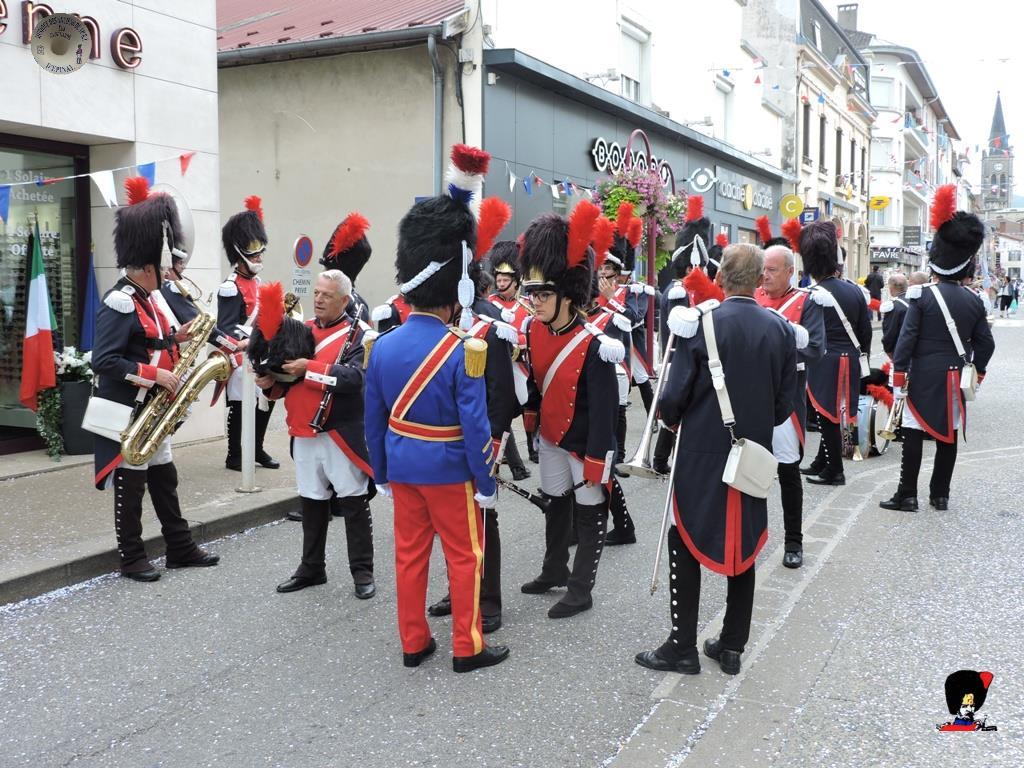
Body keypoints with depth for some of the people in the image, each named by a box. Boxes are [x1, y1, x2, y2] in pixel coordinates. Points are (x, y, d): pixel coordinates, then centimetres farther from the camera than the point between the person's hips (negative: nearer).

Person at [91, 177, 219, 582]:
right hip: (127, 412, -10)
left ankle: (181, 549, 24)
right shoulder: (119, 304, -20)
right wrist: (155, 374, -25)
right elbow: (103, 361, -25)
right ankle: (132, 558, 14)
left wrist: (174, 337, 4)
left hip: (152, 409, 10)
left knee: (164, 479, 15)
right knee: (130, 486, 2)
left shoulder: (145, 297, 11)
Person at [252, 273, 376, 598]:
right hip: (304, 434, 6)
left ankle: (362, 572, 14)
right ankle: (312, 568, 28)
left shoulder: (358, 334, -8)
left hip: (343, 435, -5)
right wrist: (271, 383, -4)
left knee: (354, 504, 4)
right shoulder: (301, 331, 11)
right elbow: (289, 379, 17)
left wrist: (309, 368, -23)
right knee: (311, 504, 15)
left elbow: (355, 377, -23)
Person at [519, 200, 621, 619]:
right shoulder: (533, 330, -7)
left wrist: (596, 460, -21)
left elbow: (603, 408, -23)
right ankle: (554, 570, 41)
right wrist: (530, 417, 19)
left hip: (585, 443, -7)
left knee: (589, 512, 8)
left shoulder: (594, 346, -27)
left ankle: (580, 590, 20)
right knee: (556, 502, 22)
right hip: (551, 438, 7)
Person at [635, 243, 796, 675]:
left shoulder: (701, 323, -14)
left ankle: (683, 646, 10)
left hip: (702, 453, -4)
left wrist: (672, 419, 9)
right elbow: (785, 402, 4)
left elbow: (675, 394, -12)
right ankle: (732, 647, 22)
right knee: (742, 546, 13)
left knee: (686, 544, 7)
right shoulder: (780, 329, -1)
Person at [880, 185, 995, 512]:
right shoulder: (974, 301, 2)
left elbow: (907, 339, -13)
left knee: (914, 434, 0)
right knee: (948, 436, 10)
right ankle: (940, 495, 17)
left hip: (923, 377, -4)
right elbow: (985, 344, 7)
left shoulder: (922, 296, -11)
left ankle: (907, 495, 1)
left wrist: (898, 376, -9)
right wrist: (975, 374, 19)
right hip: (956, 379, 4)